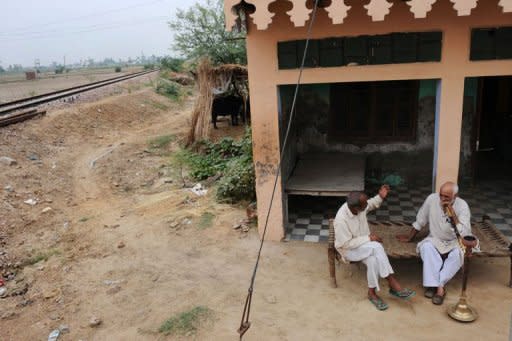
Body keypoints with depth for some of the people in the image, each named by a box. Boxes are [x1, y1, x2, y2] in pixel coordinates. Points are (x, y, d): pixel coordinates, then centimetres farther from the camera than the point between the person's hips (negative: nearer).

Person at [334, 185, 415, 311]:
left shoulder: (358, 206, -13)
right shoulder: (341, 220, -32)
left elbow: (371, 204, 12)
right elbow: (347, 244, -26)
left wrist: (380, 197, -7)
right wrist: (368, 238, -26)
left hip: (364, 244, 6)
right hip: (349, 249, -6)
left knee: (373, 260, -28)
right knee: (376, 247, -31)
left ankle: (372, 292, -11)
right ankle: (393, 284, -23)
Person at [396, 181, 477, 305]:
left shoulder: (462, 206, -16)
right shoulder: (432, 199, -12)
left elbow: (465, 233, -25)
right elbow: (420, 221, 2)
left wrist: (452, 213, -30)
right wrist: (409, 238, 10)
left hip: (454, 242, -1)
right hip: (435, 239, 2)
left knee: (458, 253, -34)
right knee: (426, 246, -31)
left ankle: (439, 285, -24)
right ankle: (436, 285, -28)